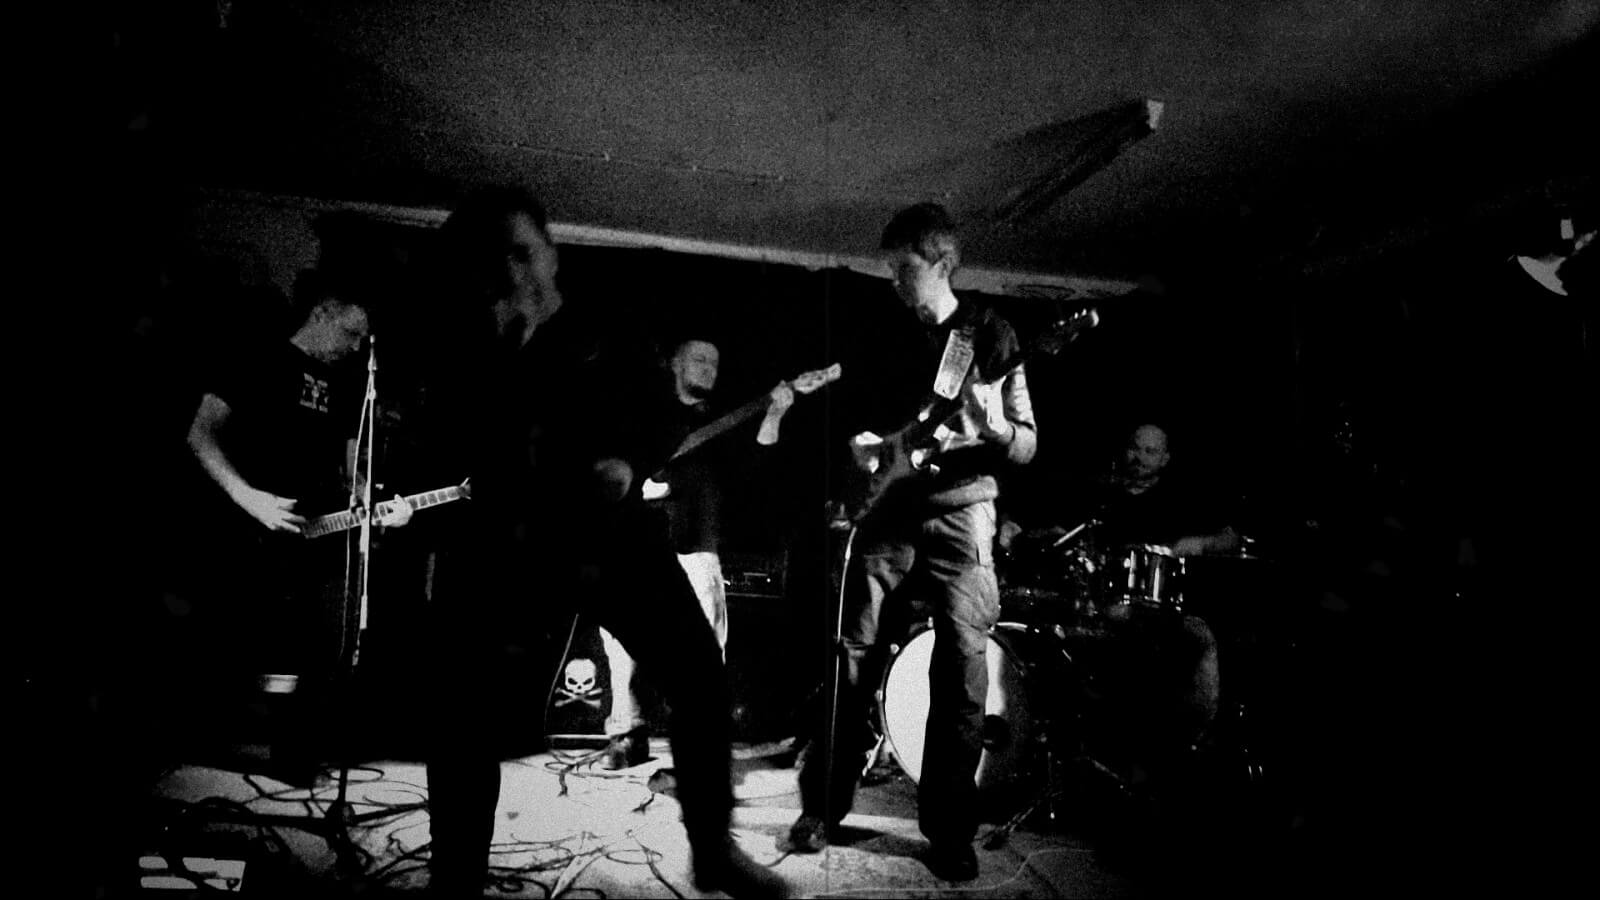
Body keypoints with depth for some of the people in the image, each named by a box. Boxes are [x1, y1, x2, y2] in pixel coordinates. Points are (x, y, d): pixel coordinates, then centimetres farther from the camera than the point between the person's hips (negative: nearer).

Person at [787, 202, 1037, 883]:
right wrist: (858, 443, -4)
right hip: (886, 513, 3)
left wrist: (995, 429, -24)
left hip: (959, 516, -3)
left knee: (962, 678, -4)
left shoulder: (990, 334, 1)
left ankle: (948, 832, 11)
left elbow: (1026, 446, -2)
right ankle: (821, 807, 17)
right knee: (852, 662, 3)